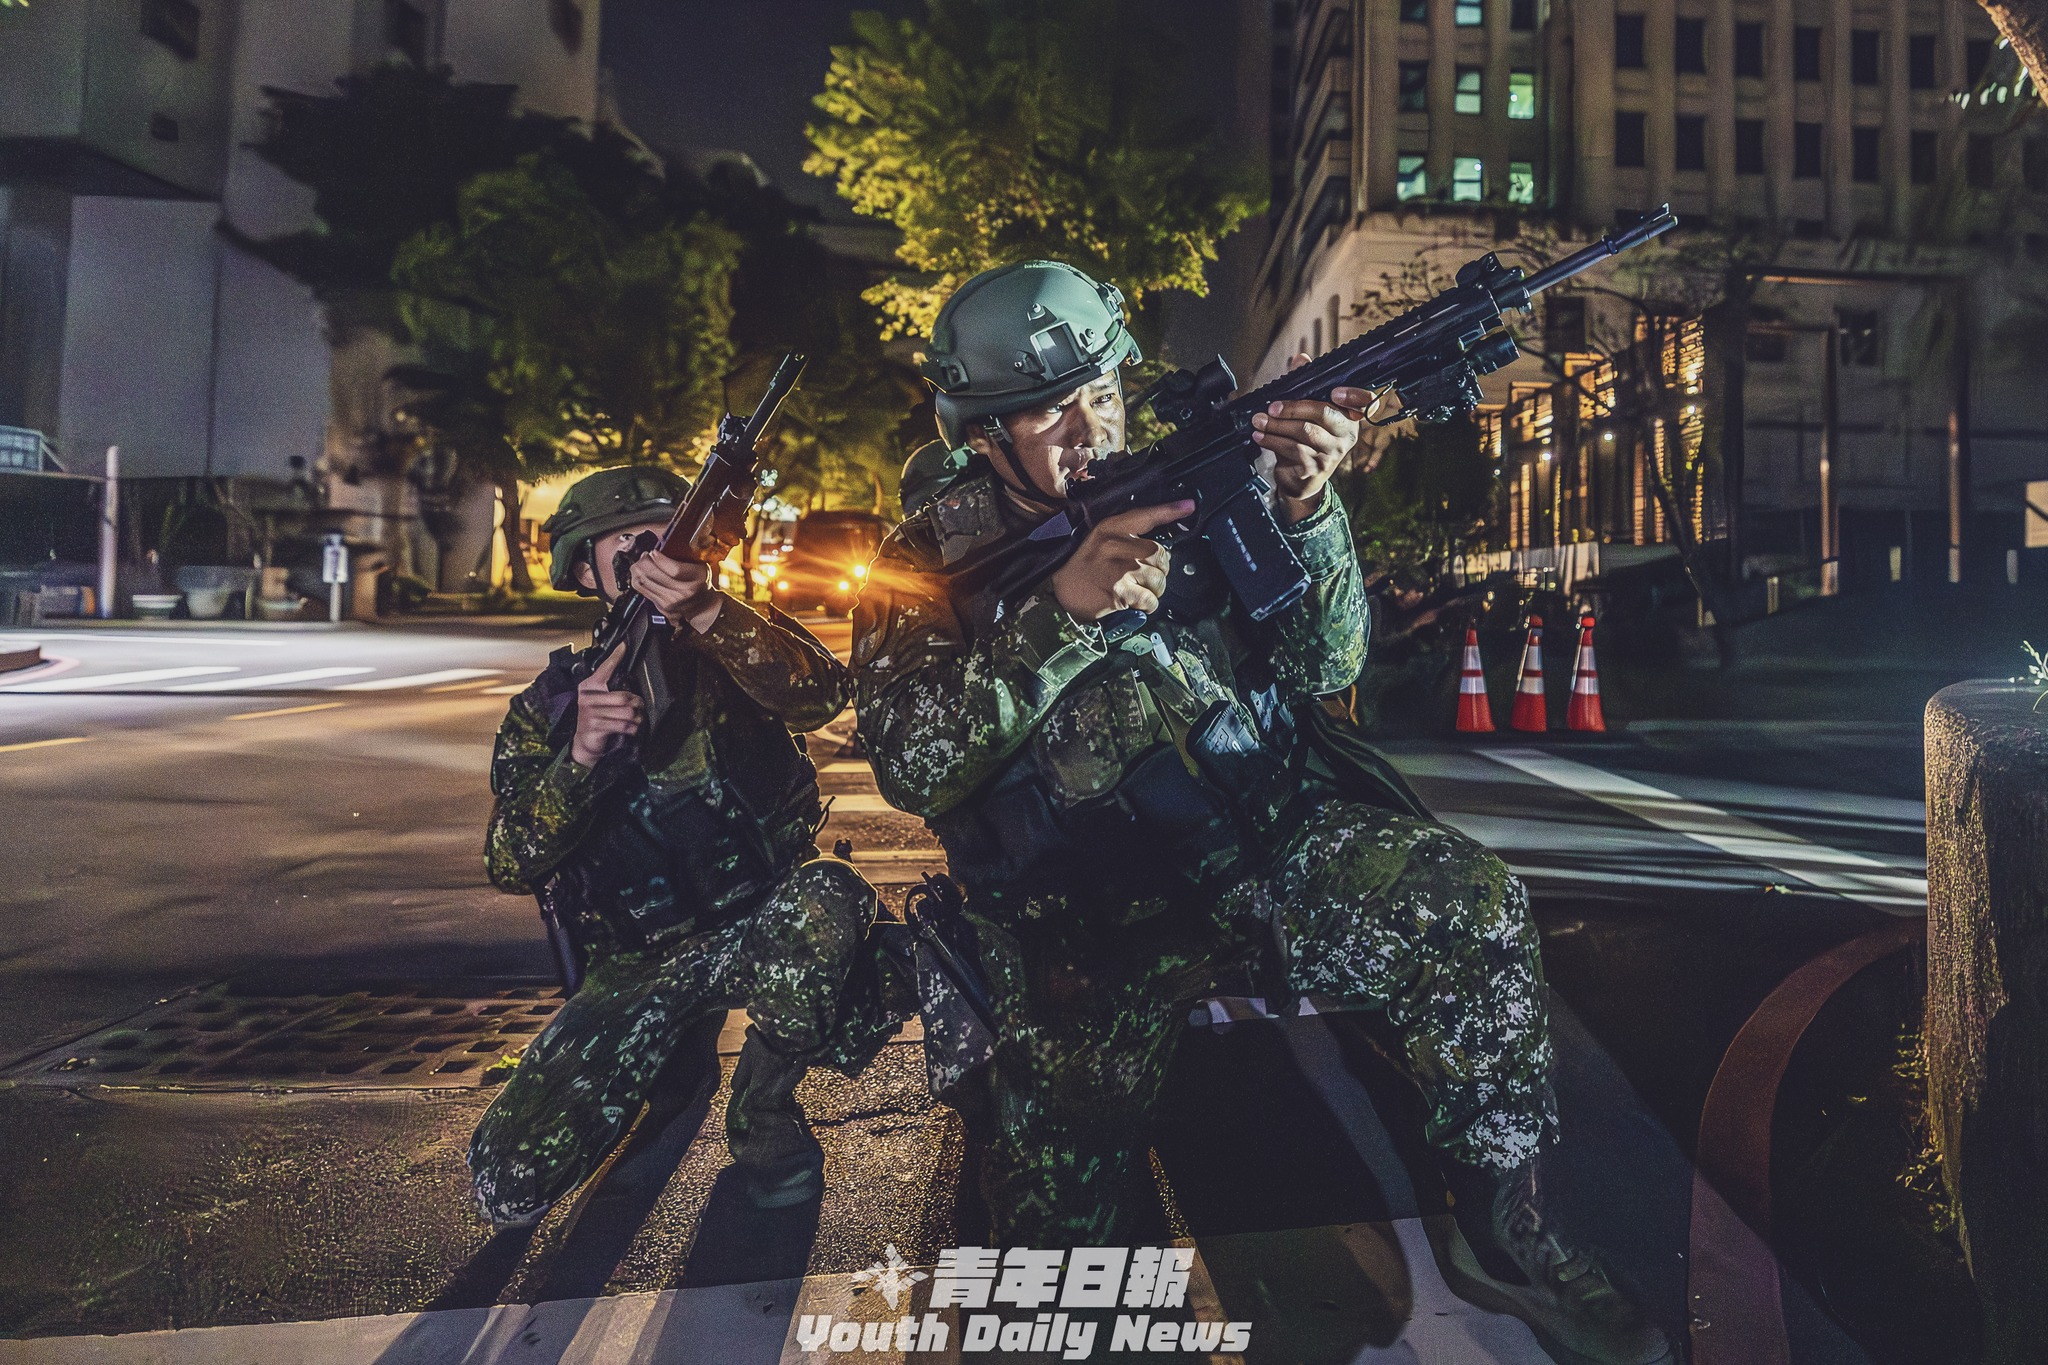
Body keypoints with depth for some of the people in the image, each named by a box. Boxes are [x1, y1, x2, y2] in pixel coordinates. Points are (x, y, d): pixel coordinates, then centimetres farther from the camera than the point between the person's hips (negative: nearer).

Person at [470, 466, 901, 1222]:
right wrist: (580, 755, -26)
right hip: (637, 960, 1)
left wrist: (706, 612, -39)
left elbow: (823, 692, -23)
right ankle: (676, 1049, 15)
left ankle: (764, 1110, -10)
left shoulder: (738, 648, 0)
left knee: (828, 896, -37)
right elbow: (511, 865, -8)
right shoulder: (546, 706, 3)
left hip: (762, 926, -1)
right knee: (509, 1184, -13)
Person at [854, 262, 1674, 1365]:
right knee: (1062, 1115, -27)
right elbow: (912, 767, -15)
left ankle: (1503, 1233, 0)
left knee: (1470, 904, -21)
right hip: (1082, 900, -2)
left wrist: (1306, 510, -15)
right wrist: (1062, 612, -25)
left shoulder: (1184, 487, 9)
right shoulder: (926, 564, 2)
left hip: (1262, 825, 3)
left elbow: (1323, 666, 4)